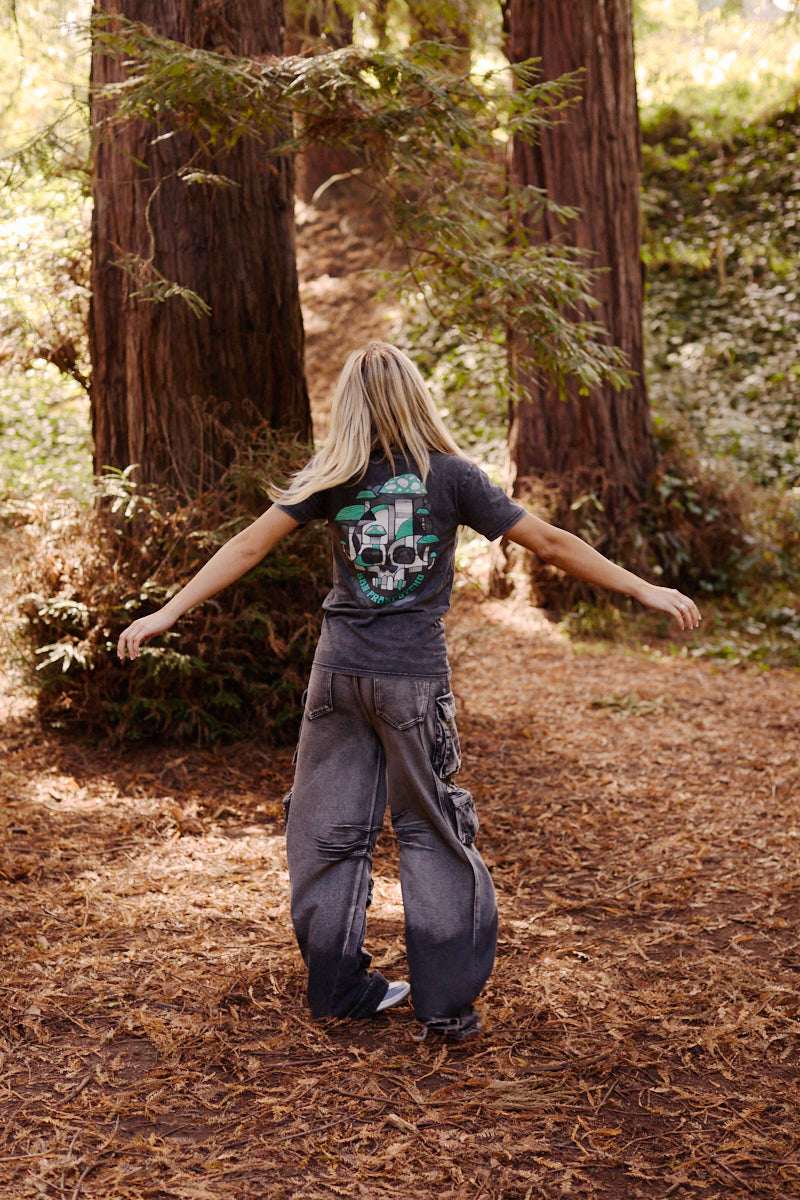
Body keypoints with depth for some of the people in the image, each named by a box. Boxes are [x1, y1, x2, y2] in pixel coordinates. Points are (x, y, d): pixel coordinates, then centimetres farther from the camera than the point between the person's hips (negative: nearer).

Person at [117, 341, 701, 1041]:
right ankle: (447, 1002, 13)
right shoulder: (450, 475, -4)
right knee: (431, 833, 9)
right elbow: (551, 544, -4)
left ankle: (340, 986, 23)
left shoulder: (331, 477, 2)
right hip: (416, 678, -2)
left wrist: (167, 613, 7)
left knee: (330, 831, 12)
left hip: (339, 672, 2)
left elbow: (248, 546, 1)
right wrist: (646, 591, 3)